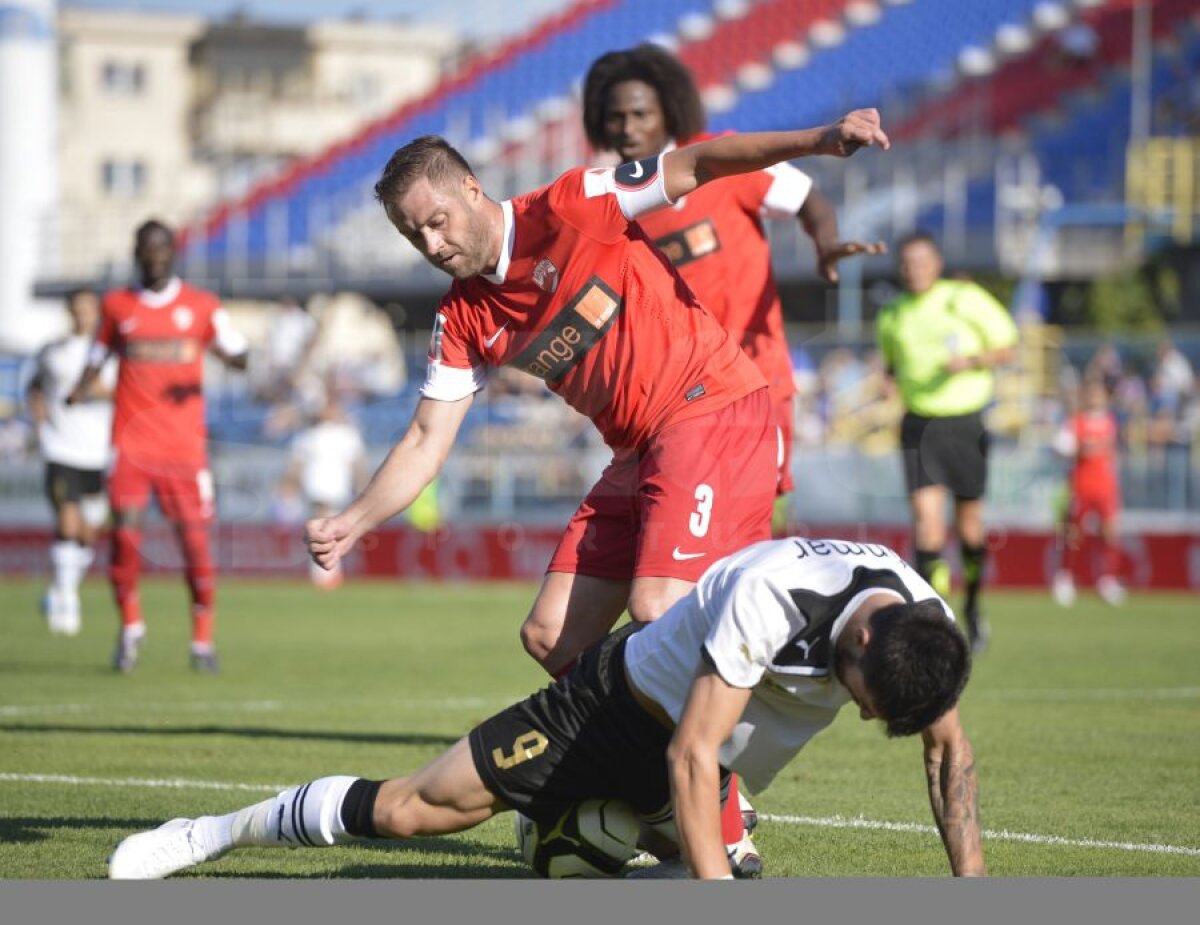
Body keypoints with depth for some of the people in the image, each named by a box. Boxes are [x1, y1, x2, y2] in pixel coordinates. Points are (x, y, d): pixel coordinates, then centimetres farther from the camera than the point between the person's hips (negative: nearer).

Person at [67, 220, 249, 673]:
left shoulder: (202, 306, 7)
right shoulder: (116, 306, 10)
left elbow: (239, 356, 7)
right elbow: (98, 357, 17)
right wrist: (79, 390, -2)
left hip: (185, 444, 0)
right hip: (131, 442, 0)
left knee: (194, 538, -2)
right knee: (125, 530, -13)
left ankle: (203, 638, 13)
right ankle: (130, 625, 9)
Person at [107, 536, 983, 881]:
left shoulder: (924, 627, -21)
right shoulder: (772, 595, -39)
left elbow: (949, 747, -3)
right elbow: (688, 756, -38)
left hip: (706, 766, 6)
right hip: (624, 697, -6)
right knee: (413, 807, -7)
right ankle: (215, 833, 12)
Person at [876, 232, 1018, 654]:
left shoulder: (966, 299, -4)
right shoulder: (891, 316, 7)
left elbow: (1007, 346, 0)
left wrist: (973, 360, -17)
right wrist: (889, 381, 2)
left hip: (965, 423, -2)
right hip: (919, 425, 2)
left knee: (969, 523, 6)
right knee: (926, 514, -15)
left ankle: (972, 607, 31)